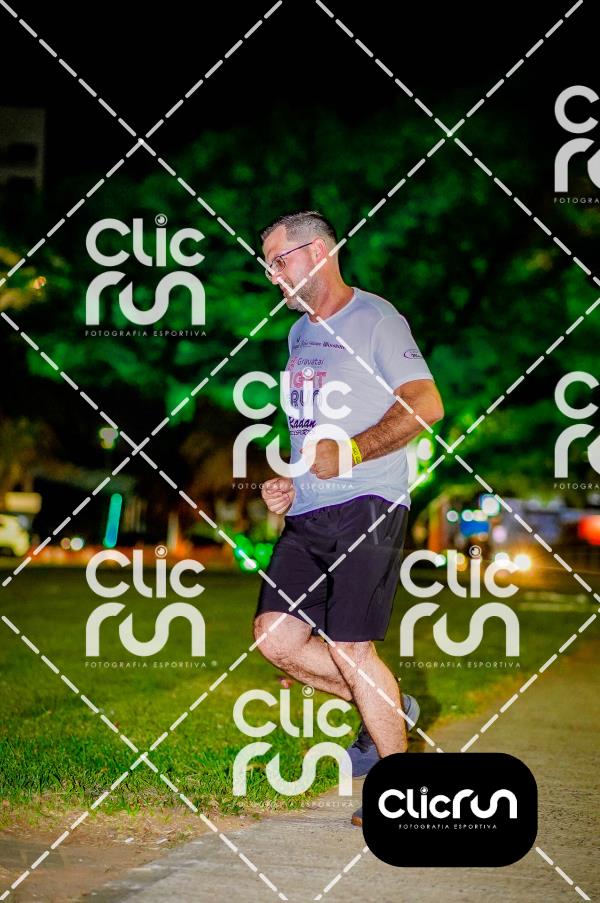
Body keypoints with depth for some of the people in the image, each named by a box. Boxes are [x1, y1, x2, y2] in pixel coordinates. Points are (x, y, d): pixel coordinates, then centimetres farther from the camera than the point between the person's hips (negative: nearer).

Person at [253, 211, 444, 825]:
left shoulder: (375, 319, -5)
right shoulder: (299, 333, 21)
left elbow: (426, 405, -15)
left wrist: (349, 454, -20)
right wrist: (289, 484, 13)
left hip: (365, 505, -8)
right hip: (307, 514, 8)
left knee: (349, 648, -7)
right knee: (276, 636, -1)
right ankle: (387, 708, 18)